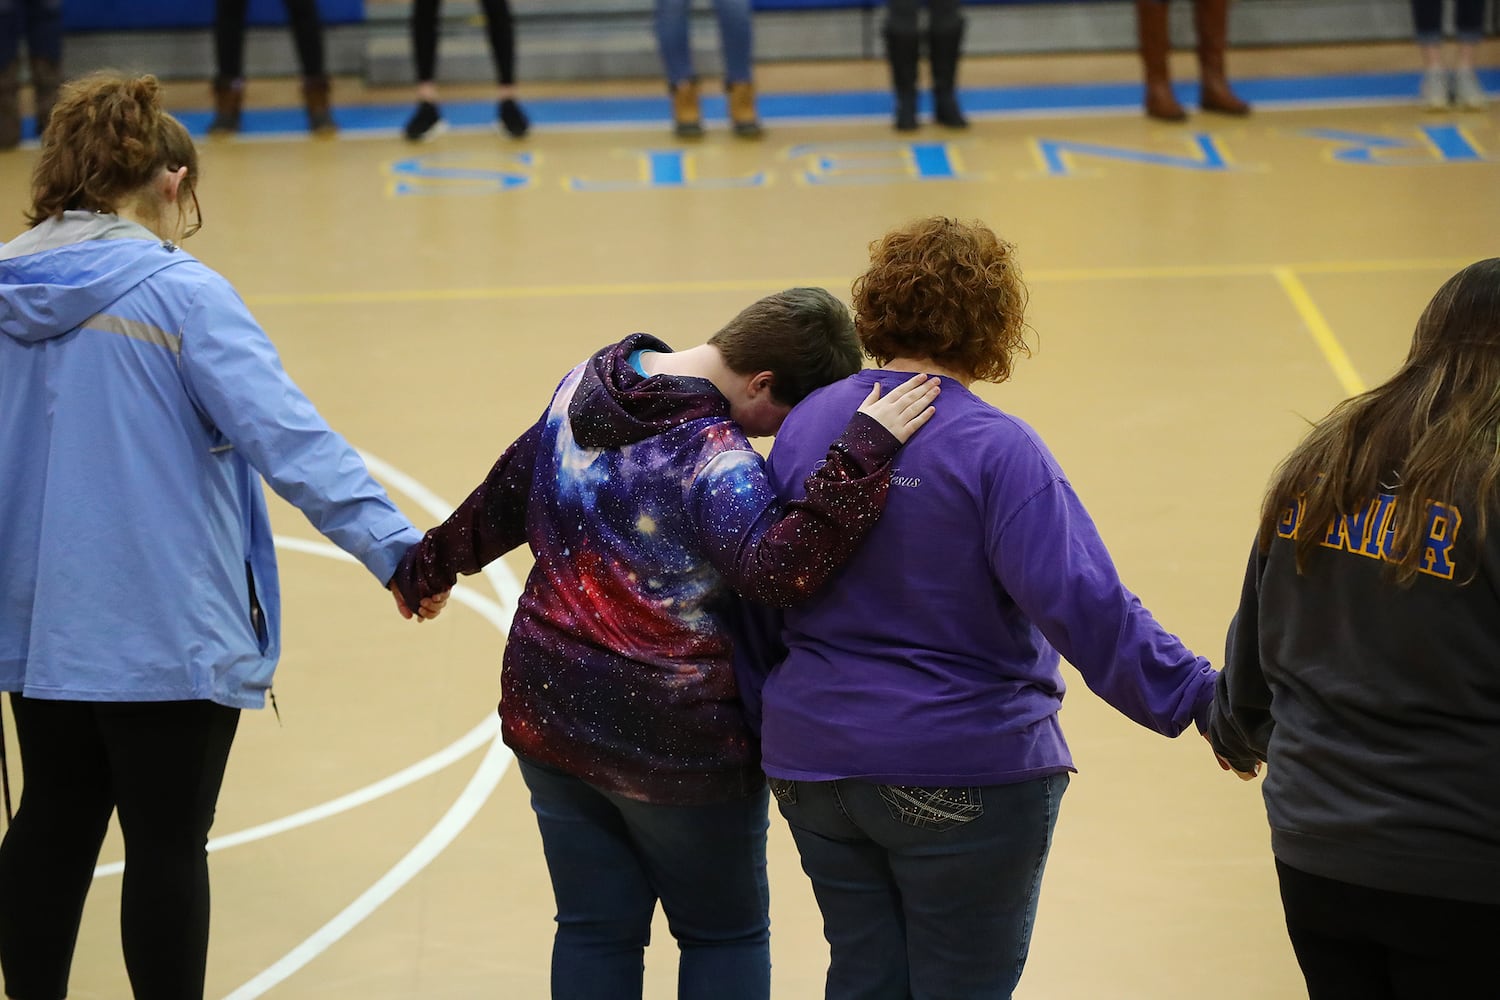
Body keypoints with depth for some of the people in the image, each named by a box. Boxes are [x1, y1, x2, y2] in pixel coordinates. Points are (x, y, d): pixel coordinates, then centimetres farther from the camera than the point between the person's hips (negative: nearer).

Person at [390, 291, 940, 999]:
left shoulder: (583, 387, 1)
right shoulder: (715, 460, -24)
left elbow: (504, 498, 14)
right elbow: (778, 566, -38)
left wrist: (428, 566, 31)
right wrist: (864, 451, -41)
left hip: (548, 716, 7)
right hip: (676, 745, -6)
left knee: (593, 932, 15)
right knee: (725, 937, 13)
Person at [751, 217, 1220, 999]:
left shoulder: (805, 425, 1)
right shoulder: (994, 450, -18)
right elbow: (1080, 604, -25)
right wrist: (1197, 699, -22)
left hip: (812, 762, 6)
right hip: (965, 776, -6)